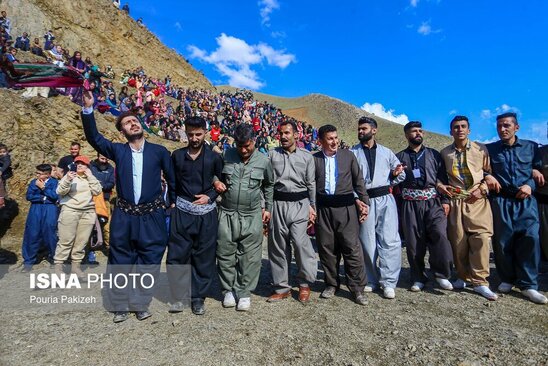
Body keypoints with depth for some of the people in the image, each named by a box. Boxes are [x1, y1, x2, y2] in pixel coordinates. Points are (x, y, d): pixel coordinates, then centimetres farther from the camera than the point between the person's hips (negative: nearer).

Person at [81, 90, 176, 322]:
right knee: (120, 262, 11)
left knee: (148, 263, 8)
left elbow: (172, 179, 5)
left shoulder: (159, 151, 1)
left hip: (152, 216, -1)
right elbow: (93, 137, -7)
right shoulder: (118, 150, 4)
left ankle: (140, 304, 26)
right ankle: (121, 305, 28)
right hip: (124, 216, 1)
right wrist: (88, 109, -17)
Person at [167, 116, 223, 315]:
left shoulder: (214, 157, 1)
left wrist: (210, 197, -8)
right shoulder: (177, 155, 6)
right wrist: (172, 202, 5)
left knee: (204, 256, 6)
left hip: (207, 213, -1)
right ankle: (178, 296, 19)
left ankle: (198, 298, 21)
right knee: (177, 254, 1)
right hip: (182, 212, 1)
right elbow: (172, 181, 12)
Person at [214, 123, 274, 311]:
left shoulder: (263, 161, 0)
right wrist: (216, 182, -7)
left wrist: (268, 208, 12)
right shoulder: (227, 155, -1)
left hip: (252, 217, -1)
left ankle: (244, 292, 21)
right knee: (225, 255, 9)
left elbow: (269, 186, 14)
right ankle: (228, 290, 28)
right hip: (227, 214, 1)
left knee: (249, 257, 5)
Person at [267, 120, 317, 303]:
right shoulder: (272, 154, 9)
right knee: (278, 245, 5)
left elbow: (311, 184, 9)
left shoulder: (307, 156, 8)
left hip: (300, 203, -1)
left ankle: (305, 283, 12)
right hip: (278, 203, 2)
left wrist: (312, 207, 3)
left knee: (300, 241, -11)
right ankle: (281, 287, 19)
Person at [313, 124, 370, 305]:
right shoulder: (314, 159, 5)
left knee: (352, 248, 1)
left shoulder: (348, 155, 8)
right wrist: (310, 209, -4)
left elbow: (358, 180, 9)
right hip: (323, 209, 1)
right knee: (327, 248, 9)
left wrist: (364, 202, 5)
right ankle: (331, 284, 26)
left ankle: (357, 288, 14)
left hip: (346, 207, 0)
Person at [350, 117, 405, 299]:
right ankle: (372, 281, 19)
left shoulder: (386, 152, 15)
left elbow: (401, 174, 17)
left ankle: (388, 282, 6)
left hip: (385, 199, 1)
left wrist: (397, 174, -5)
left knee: (389, 240, -5)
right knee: (367, 242, 5)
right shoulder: (353, 153, 8)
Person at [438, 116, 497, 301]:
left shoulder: (481, 149, 5)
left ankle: (479, 282, 0)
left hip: (478, 200, -1)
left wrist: (482, 189, -6)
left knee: (481, 238, -11)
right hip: (455, 201, 1)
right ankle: (463, 276, 20)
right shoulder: (444, 153, 8)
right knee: (458, 241, 2)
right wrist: (439, 186, -3)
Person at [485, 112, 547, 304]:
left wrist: (530, 185, -6)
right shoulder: (489, 149, 11)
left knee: (530, 239, -8)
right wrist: (487, 176, -7)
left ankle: (528, 285, 3)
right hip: (500, 201, 0)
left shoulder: (531, 147, 13)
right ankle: (507, 279, 17)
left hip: (525, 201, 1)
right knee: (502, 241, 1)